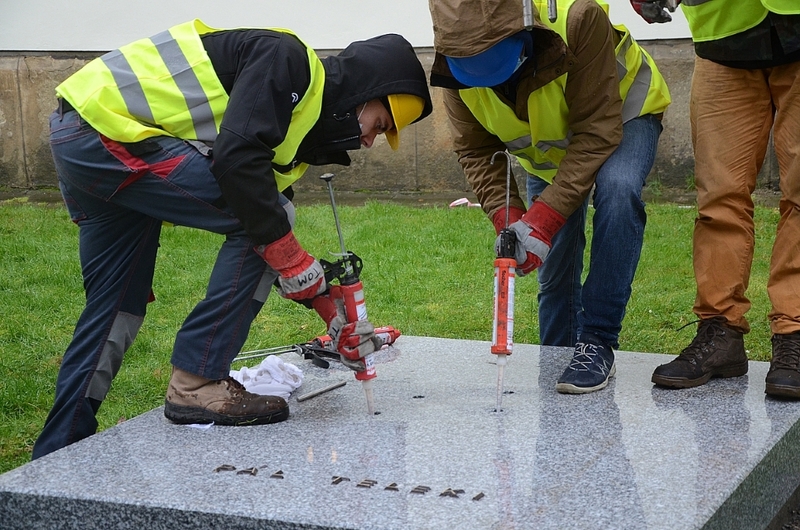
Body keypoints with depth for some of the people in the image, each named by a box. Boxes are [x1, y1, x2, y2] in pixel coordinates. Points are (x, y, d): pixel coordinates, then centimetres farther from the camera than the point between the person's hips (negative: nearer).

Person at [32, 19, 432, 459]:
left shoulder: (301, 125, 17)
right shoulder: (288, 61, -10)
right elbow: (237, 157, -24)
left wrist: (337, 320, 21)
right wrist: (298, 266, -17)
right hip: (107, 125, -10)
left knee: (115, 310, 16)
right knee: (260, 220, -11)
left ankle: (58, 453, 24)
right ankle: (196, 384, -6)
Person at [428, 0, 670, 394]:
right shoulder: (456, 66, -26)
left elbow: (598, 131, -38)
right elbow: (475, 151, -15)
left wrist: (546, 216, -43)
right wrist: (505, 216, -32)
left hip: (620, 112, -4)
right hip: (547, 149, 4)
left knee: (617, 189, -34)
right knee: (554, 268, 2)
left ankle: (596, 344, -27)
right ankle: (555, 362, 25)